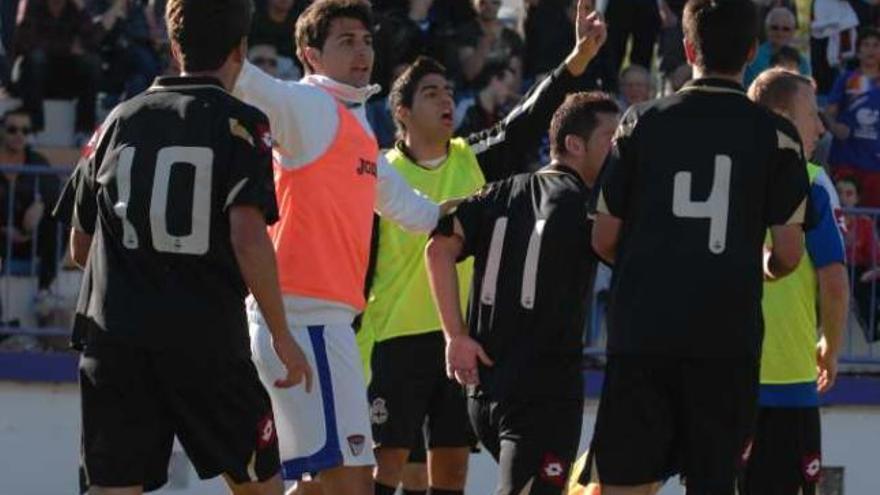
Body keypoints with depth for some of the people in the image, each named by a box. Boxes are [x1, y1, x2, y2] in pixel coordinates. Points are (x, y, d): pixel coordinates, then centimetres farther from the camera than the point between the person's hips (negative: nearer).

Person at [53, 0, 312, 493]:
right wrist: (283, 336, -6)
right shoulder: (239, 123, -2)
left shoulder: (121, 120, 11)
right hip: (207, 340, -3)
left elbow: (81, 246, 17)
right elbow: (247, 238, -13)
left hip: (112, 338, 3)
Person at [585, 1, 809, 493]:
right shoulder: (776, 135, 0)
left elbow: (604, 239, 5)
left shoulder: (644, 122, 3)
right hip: (727, 340, 0)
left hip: (640, 328, 1)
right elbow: (788, 254, -1)